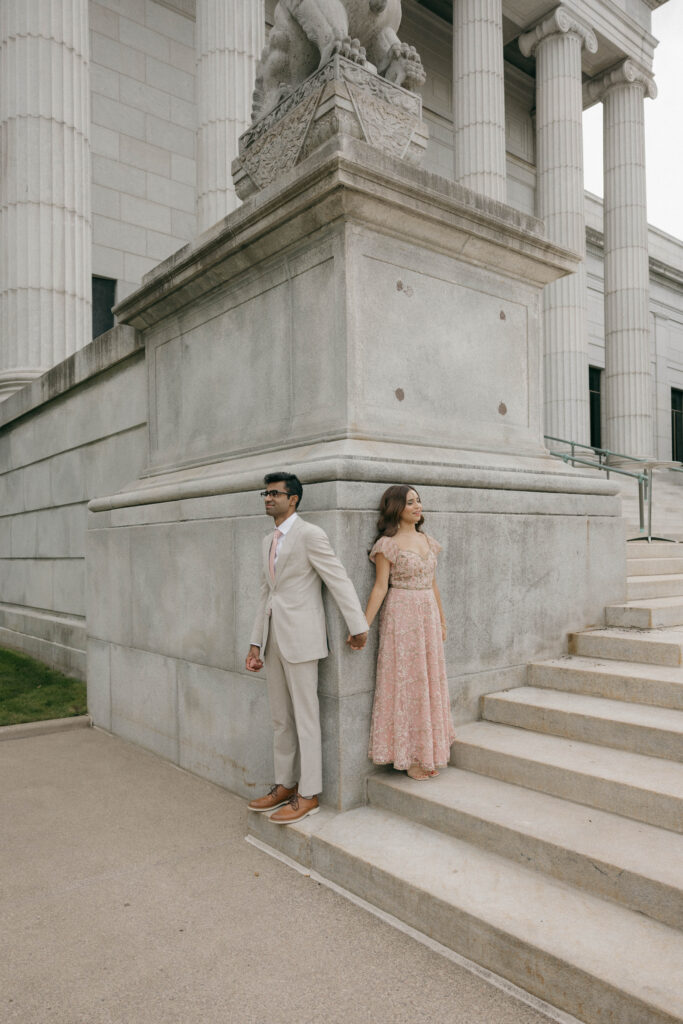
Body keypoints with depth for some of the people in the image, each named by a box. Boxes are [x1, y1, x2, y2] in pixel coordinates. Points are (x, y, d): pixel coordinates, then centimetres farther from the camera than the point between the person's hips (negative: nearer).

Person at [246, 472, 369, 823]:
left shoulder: (309, 534, -9)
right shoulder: (268, 541, 16)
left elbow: (339, 580, -11)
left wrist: (358, 627, -13)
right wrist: (256, 644, 15)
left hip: (300, 636, -8)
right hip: (274, 636, 8)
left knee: (305, 716, 1)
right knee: (280, 718, 15)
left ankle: (308, 794, 12)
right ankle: (285, 785, 28)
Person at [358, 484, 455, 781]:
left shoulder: (427, 541, 11)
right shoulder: (387, 544, -8)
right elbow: (380, 586, -11)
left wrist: (442, 619, 19)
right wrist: (363, 625, -16)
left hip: (428, 615, 7)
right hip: (401, 616, -6)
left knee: (429, 680, 11)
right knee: (404, 681, 0)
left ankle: (427, 752, 24)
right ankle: (406, 756, 12)